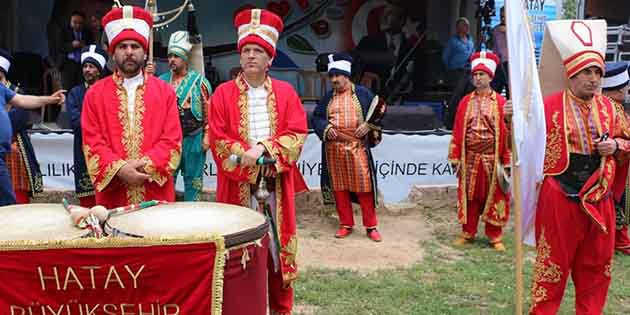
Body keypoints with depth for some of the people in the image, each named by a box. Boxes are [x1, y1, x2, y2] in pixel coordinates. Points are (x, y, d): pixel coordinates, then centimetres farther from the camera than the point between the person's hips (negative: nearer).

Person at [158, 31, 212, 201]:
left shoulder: (199, 80, -1)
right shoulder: (162, 81, 8)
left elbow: (208, 111, -3)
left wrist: (206, 136, -7)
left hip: (193, 138, -3)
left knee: (193, 179, 6)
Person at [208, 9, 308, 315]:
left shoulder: (285, 92, 6)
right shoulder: (223, 93, 2)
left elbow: (296, 134, -3)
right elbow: (218, 139, -5)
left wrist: (264, 147, -17)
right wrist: (249, 157, -16)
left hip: (277, 184, 2)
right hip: (239, 184, -1)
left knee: (278, 245, 8)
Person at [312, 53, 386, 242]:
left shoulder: (363, 94, 2)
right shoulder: (327, 98, 11)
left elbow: (379, 112, 4)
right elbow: (316, 117, 12)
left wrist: (369, 125, -11)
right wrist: (325, 128, -8)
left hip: (357, 148, -3)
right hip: (334, 149, 3)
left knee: (363, 187, -3)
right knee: (339, 188, 7)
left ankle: (371, 226, 8)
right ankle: (346, 225, 19)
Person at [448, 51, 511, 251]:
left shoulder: (500, 103, -2)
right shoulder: (465, 102, 7)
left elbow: (507, 132, -4)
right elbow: (457, 131, 5)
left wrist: (507, 161, -7)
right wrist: (456, 157, 1)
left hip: (492, 158, -2)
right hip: (470, 157, 2)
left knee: (494, 196, 5)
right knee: (469, 195, 9)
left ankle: (495, 237, 16)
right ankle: (468, 233, 22)